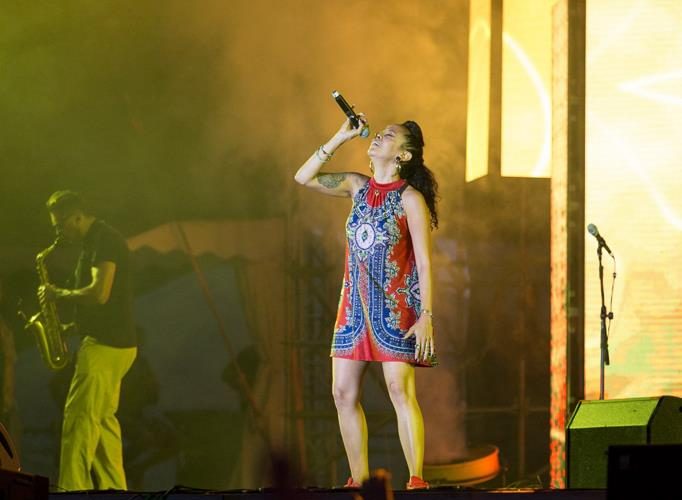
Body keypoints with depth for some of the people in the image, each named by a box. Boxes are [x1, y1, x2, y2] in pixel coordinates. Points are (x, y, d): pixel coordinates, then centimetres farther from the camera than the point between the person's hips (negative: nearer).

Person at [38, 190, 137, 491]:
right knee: (102, 419, 11)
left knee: (80, 417, -12)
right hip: (112, 343, 11)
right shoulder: (96, 242, 18)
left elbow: (99, 293, -25)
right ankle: (113, 488, 12)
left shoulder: (104, 241, -14)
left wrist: (60, 294, -12)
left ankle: (72, 489, -14)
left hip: (106, 345, -11)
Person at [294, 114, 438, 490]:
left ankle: (416, 480, -13)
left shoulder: (410, 198, -7)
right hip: (355, 306, 6)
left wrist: (426, 316, -16)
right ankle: (359, 479, 10)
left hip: (395, 307, -6)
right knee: (343, 393, 3)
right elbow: (304, 178, 10)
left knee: (400, 391, -13)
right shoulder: (358, 186, 10)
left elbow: (424, 262, -9)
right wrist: (340, 138, 4)